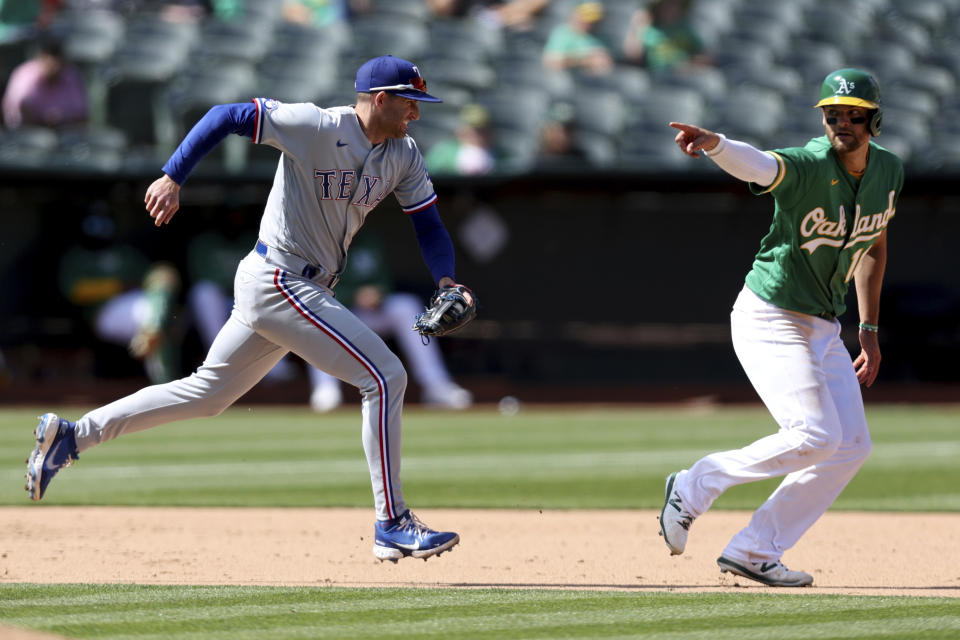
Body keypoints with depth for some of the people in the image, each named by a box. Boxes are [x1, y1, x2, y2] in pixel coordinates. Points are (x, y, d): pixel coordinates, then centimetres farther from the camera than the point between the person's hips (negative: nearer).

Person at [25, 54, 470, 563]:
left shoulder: (403, 155, 7)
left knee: (208, 392, 15)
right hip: (279, 282, -9)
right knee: (385, 376, -13)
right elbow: (226, 116, -14)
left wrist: (445, 282, -8)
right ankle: (392, 526, -10)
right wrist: (172, 177, -22)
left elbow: (428, 224, 11)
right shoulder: (319, 126, -16)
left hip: (306, 291, 9)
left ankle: (71, 435, 21)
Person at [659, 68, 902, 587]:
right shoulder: (807, 165, -21)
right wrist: (714, 144, -66)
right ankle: (698, 485, 1)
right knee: (816, 435, -18)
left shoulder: (888, 172, 2)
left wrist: (869, 329, 13)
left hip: (823, 328, 8)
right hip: (771, 319, -8)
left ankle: (754, 552, 7)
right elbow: (754, 164, -42)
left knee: (852, 447, 4)